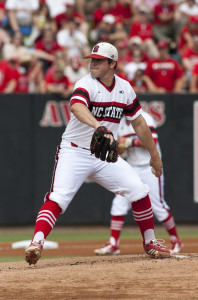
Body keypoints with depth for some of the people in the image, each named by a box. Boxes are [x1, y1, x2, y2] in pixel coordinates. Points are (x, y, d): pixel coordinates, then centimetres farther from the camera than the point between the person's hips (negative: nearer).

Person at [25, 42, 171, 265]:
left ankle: (149, 243, 14)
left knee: (139, 191, -4)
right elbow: (77, 106, -40)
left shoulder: (124, 88, 2)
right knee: (58, 197, -23)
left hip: (106, 155, 5)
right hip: (75, 152, -5)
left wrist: (154, 154, 15)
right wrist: (98, 126, -59)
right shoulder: (86, 84, -16)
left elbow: (138, 123, 13)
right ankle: (36, 244, -31)